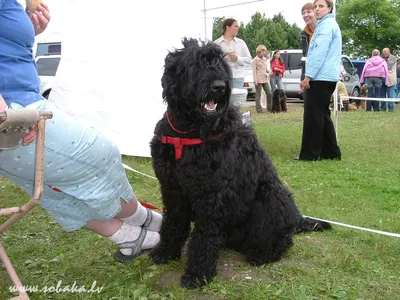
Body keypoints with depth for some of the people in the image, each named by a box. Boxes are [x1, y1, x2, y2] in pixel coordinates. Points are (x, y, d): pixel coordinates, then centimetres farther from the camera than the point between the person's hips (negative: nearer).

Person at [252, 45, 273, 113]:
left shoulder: (265, 59, 15)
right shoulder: (255, 59, -4)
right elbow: (254, 70, -8)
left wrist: (269, 71, -1)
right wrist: (255, 80, -15)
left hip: (265, 79, 7)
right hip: (259, 80, -7)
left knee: (269, 94, 5)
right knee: (258, 94, -3)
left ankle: (269, 107, 14)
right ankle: (259, 109, 2)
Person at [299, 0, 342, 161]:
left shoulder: (326, 24, -9)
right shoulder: (330, 24, 23)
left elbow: (320, 52, -19)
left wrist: (308, 75, -18)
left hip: (321, 77, -10)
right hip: (327, 77, 10)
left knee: (312, 115, -7)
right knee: (322, 114, 13)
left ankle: (310, 154, -4)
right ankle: (331, 152, 15)